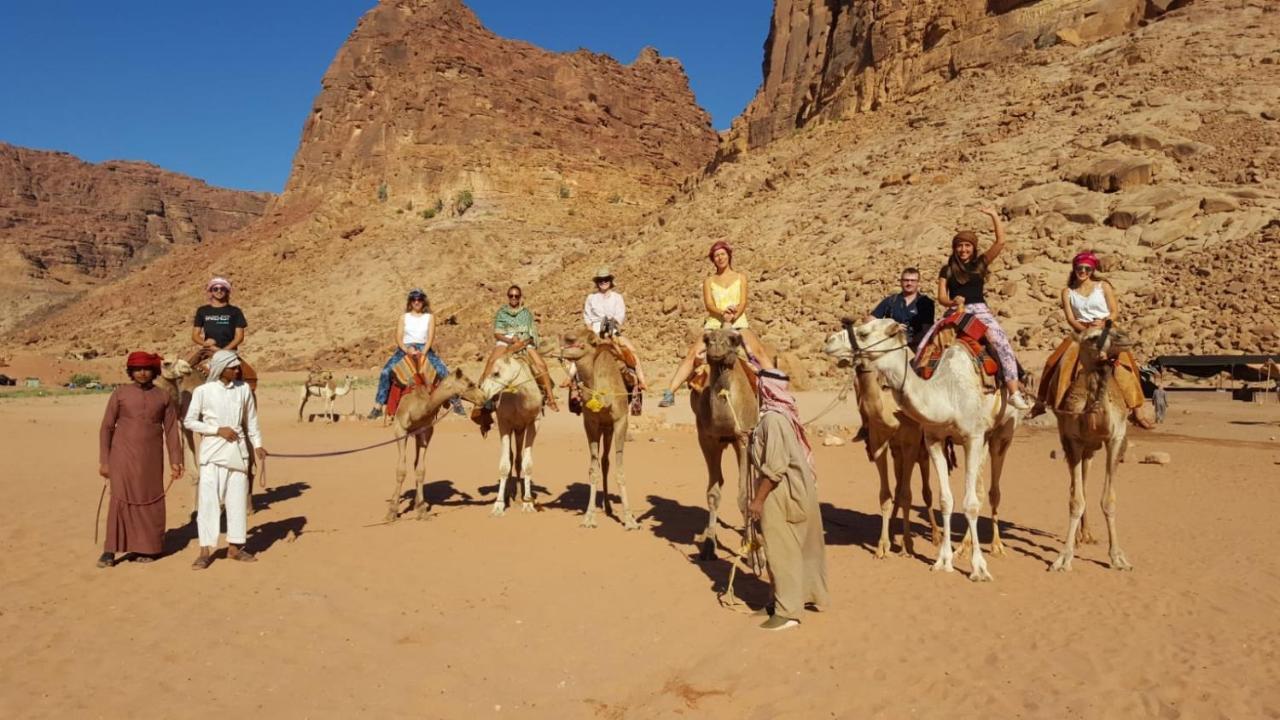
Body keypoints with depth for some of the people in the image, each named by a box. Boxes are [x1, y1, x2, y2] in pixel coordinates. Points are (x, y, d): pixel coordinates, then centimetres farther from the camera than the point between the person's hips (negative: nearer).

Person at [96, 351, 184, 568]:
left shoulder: (163, 397, 5)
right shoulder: (120, 394, 1)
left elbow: (171, 431, 6)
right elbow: (106, 428, 2)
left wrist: (175, 461, 1)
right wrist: (103, 461, -2)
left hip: (151, 460, 2)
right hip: (123, 457, -1)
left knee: (150, 502, 3)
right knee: (120, 500, -6)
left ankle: (144, 548, 13)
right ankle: (110, 551, 1)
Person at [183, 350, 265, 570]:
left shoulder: (243, 389, 3)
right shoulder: (203, 391, -6)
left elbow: (251, 420, 11)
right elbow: (189, 421, -2)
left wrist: (258, 444, 5)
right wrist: (218, 430, -12)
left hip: (237, 451, 3)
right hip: (212, 452, -3)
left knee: (237, 499, 7)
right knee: (208, 499, -3)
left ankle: (234, 546, 17)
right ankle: (205, 550, 5)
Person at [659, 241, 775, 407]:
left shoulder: (740, 277, 15)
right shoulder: (708, 280, 15)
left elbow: (743, 303, 2)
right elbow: (708, 304, 1)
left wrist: (731, 318, -18)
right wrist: (722, 313, -21)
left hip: (738, 323, 0)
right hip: (714, 324, 0)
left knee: (759, 350, -23)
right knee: (692, 353, -19)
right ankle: (669, 393, -21)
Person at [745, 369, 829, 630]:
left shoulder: (772, 418, -21)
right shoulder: (784, 414, 7)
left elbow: (774, 466, -24)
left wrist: (758, 500, -19)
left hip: (781, 491, -10)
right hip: (797, 487, 10)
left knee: (781, 551, -1)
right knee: (802, 545, 20)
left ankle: (787, 611, 7)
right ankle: (814, 594, 35)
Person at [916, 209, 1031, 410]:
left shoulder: (980, 264, 9)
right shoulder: (947, 270, 12)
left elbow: (1000, 241, 0)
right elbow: (941, 297, 5)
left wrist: (994, 215, -1)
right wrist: (953, 302, -17)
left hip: (980, 311, -2)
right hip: (954, 313, 2)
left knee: (1002, 344, -23)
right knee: (924, 346, -14)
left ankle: (1015, 392, -25)